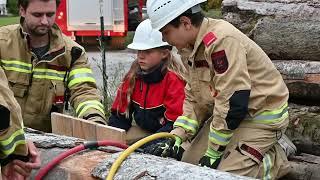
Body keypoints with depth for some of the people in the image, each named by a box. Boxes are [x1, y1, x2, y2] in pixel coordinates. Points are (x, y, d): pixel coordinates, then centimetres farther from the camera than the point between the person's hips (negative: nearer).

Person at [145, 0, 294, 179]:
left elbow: (233, 102, -29)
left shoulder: (221, 40, -28)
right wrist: (177, 136, -7)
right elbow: (194, 99, 7)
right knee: (188, 162, 7)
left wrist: (213, 153, -20)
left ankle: (276, 159, 5)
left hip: (262, 116, -9)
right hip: (228, 115, 9)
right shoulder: (195, 47, 2)